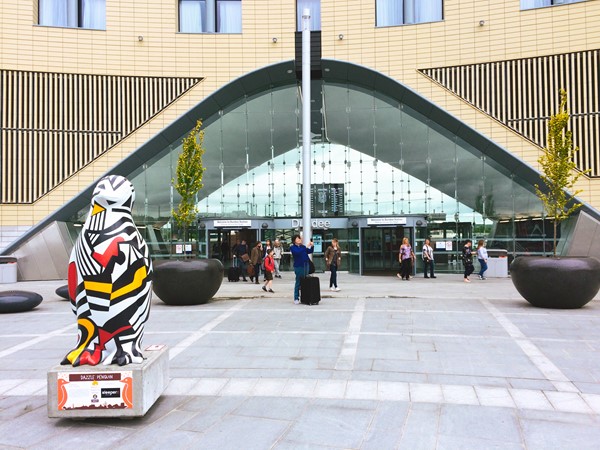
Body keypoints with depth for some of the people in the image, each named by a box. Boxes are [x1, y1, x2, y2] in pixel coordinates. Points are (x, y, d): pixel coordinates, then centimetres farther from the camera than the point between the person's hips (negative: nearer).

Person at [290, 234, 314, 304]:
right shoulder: (292, 247, -4)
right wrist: (306, 247, -22)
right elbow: (297, 252, -22)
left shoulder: (303, 246, 11)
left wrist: (312, 246, -7)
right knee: (298, 283, -1)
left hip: (305, 265, 5)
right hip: (298, 266, -5)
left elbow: (310, 251, 12)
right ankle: (296, 298, 7)